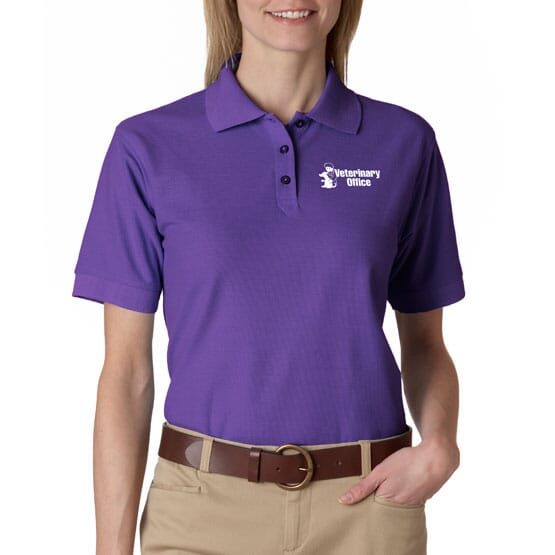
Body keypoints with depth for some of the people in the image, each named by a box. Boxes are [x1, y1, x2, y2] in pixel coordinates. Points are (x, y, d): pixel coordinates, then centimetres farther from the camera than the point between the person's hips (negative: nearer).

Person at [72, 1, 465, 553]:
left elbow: (425, 343, 8)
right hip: (205, 508, -1)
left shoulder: (405, 143, 0)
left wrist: (440, 444, -11)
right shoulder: (149, 146, -4)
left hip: (366, 507, 1)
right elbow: (126, 369, -3)